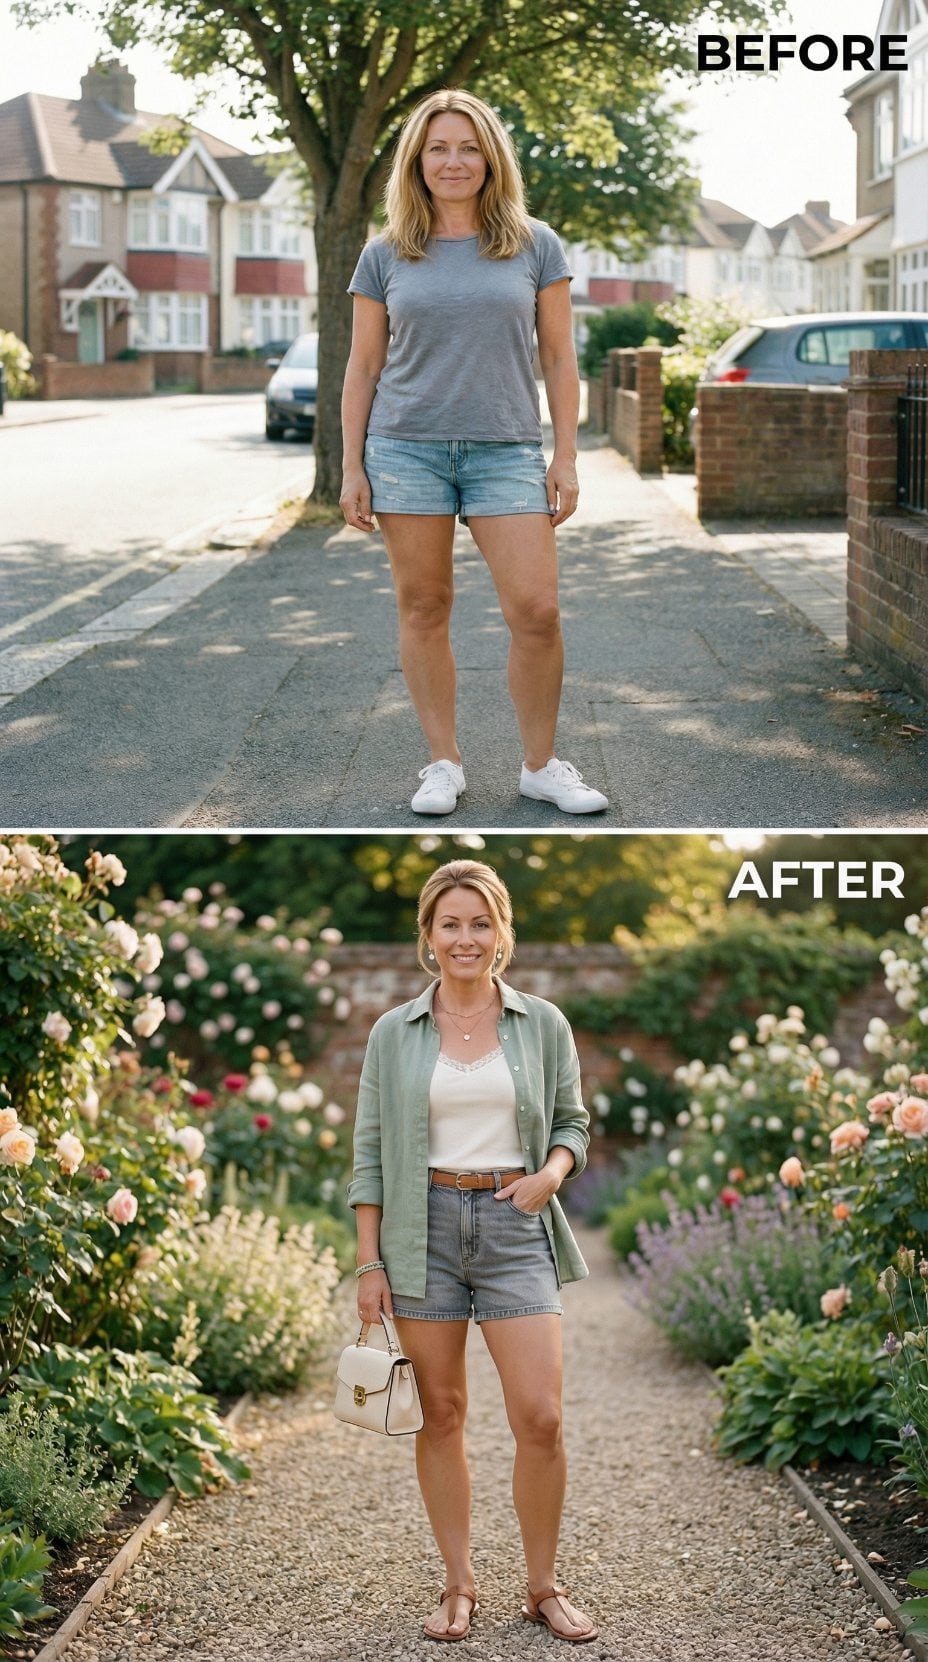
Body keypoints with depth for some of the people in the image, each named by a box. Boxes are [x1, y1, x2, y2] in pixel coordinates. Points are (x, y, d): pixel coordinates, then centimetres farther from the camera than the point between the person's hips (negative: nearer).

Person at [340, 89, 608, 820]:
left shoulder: (535, 245, 6)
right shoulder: (386, 256, 6)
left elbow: (559, 358, 6)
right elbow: (363, 367, 8)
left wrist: (566, 457, 1)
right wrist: (351, 467, 3)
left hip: (506, 451, 0)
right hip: (406, 449, 1)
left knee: (537, 609, -7)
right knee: (423, 609, 3)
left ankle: (542, 765, 7)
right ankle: (445, 763, 14)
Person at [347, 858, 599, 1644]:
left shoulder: (544, 1024, 4)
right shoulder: (394, 1033, 4)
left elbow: (574, 1121, 12)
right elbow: (370, 1149, 5)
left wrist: (554, 1170, -10)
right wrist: (370, 1263, 0)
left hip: (515, 1225, 0)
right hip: (424, 1226, 0)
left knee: (541, 1418, -6)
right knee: (441, 1413, 6)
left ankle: (543, 1587, 11)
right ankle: (459, 1585, 18)